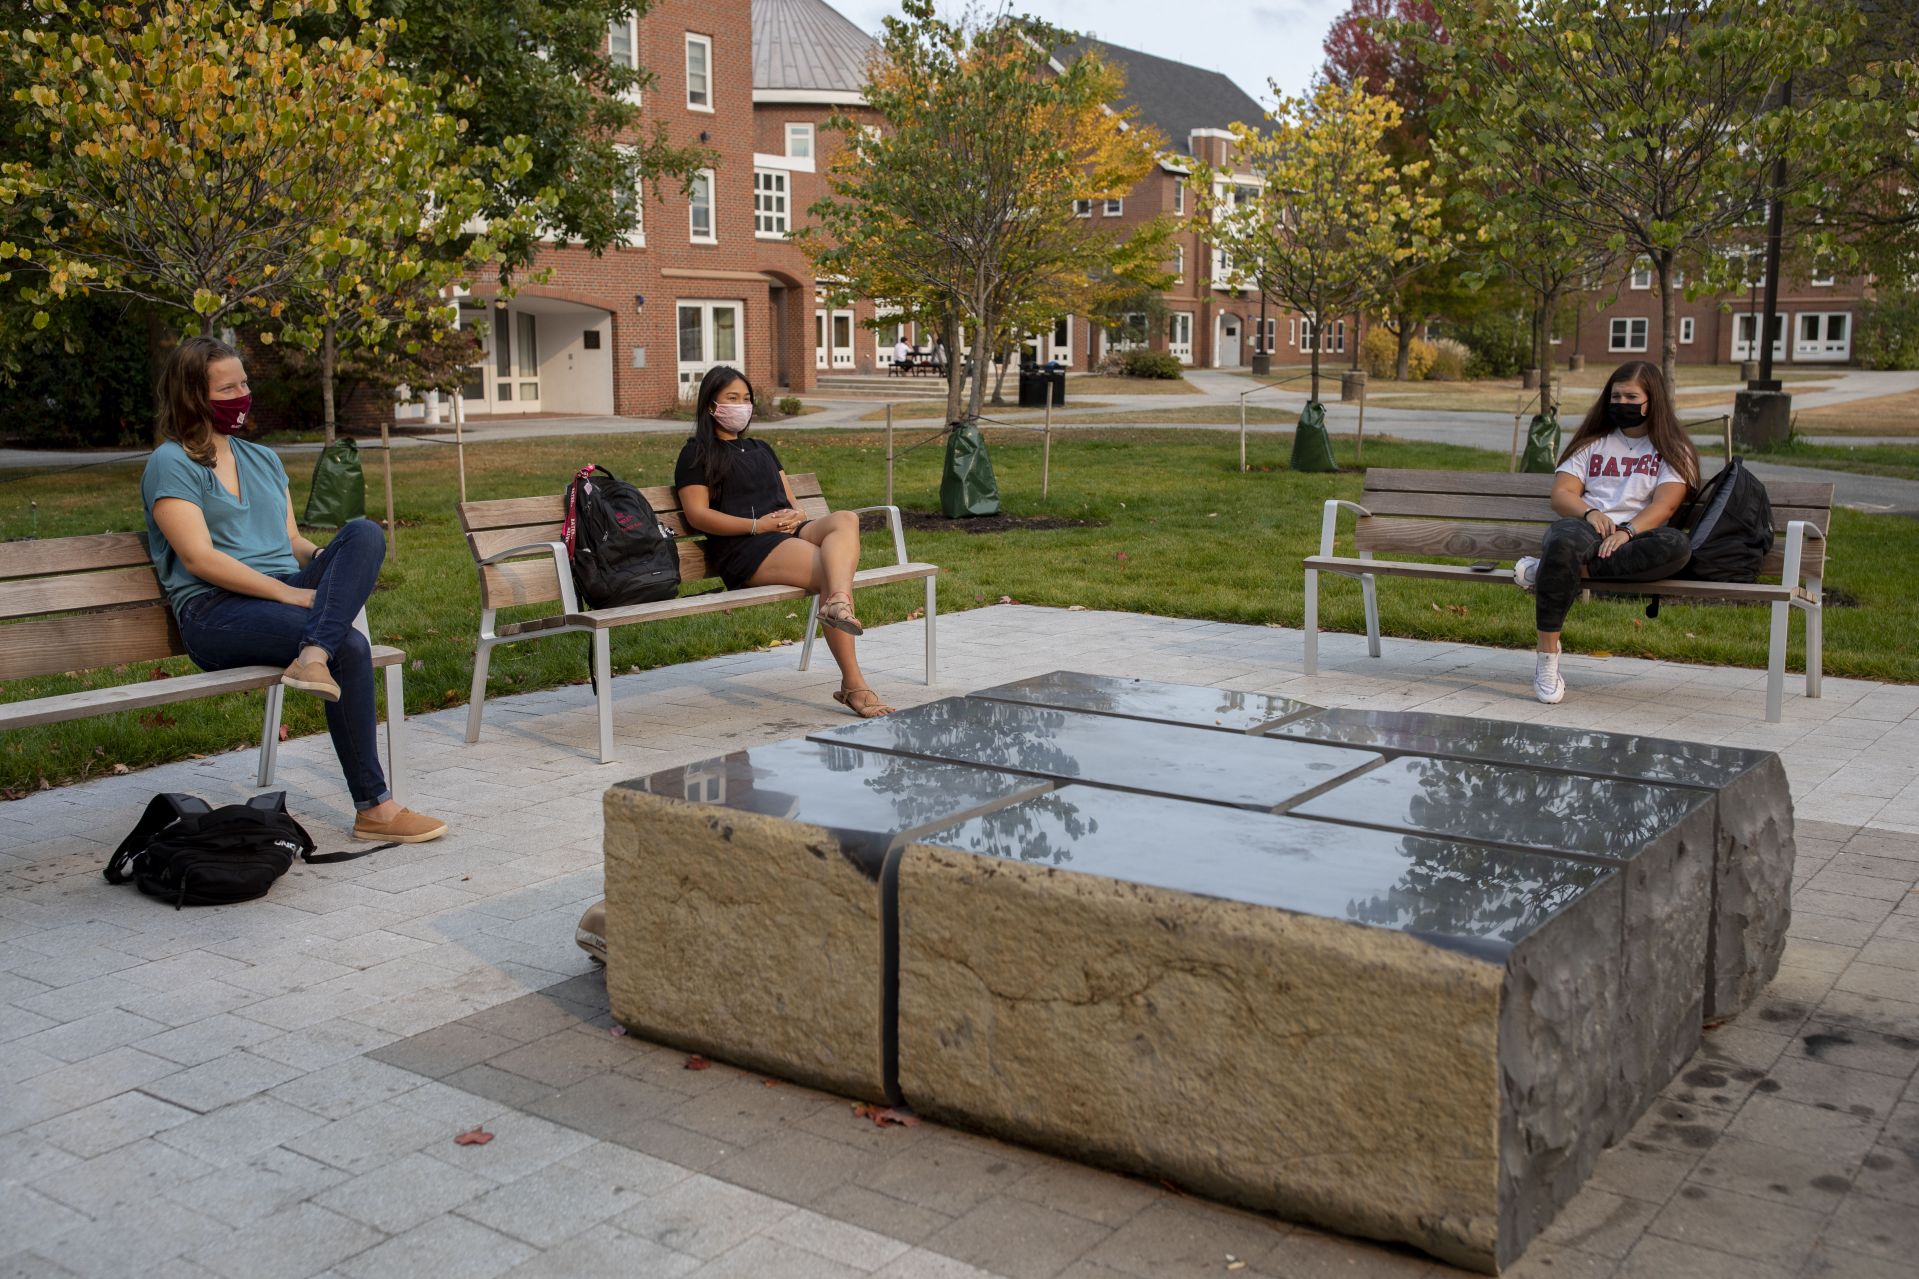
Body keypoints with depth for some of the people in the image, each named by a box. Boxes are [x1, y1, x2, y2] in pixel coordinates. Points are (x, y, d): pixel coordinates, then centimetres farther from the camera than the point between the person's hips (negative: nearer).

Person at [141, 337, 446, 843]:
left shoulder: (263, 459, 24)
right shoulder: (171, 465, 1)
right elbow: (199, 558, -11)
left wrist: (331, 559, -4)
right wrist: (289, 594, -20)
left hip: (287, 593, 6)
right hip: (215, 611, -6)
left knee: (364, 533, -21)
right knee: (351, 648, -31)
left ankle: (314, 656, -42)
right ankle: (372, 808, -26)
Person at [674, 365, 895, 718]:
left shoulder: (761, 449, 34)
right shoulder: (697, 454, 12)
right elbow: (697, 514, -1)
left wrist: (795, 516, 2)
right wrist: (757, 524, -12)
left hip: (789, 534, 6)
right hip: (743, 548, -6)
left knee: (845, 519, -29)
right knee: (829, 570, -33)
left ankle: (838, 602, -59)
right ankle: (853, 685, -41)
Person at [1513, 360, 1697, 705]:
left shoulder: (1673, 451, 16)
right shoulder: (1593, 443, 25)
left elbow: (1665, 504, -2)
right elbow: (1562, 494, 12)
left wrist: (1627, 531, -20)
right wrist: (1590, 513, -11)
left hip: (1638, 537, 0)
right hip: (1587, 529, 0)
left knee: (1678, 545, -37)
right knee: (1565, 540, -38)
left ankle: (1546, 569, -36)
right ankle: (1547, 658, -36)